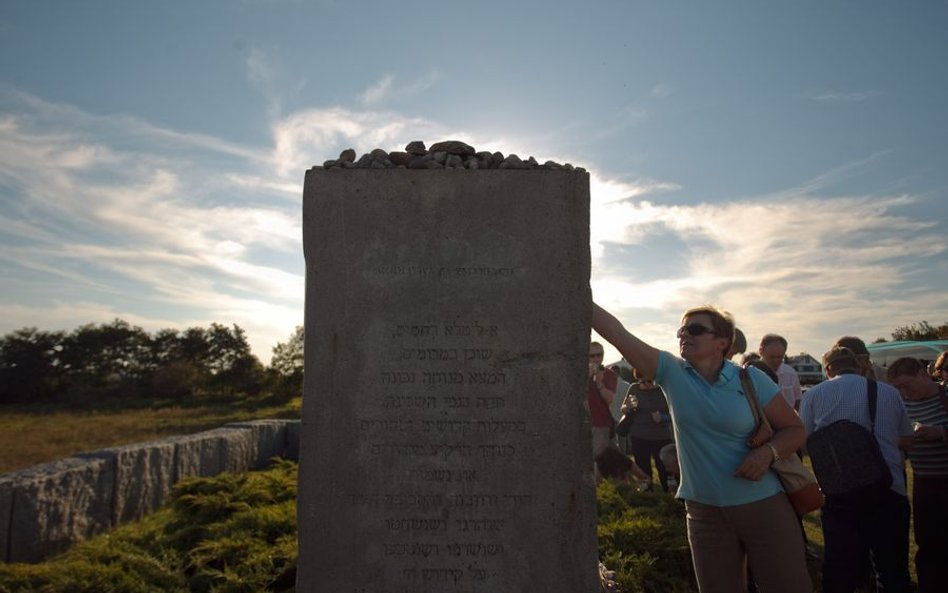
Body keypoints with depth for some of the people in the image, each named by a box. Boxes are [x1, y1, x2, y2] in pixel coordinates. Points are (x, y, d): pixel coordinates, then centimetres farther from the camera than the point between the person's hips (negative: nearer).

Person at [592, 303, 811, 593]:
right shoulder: (672, 372, -4)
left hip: (763, 505, -2)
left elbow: (795, 430, 0)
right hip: (705, 511, 2)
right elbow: (618, 334, -11)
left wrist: (769, 451, -21)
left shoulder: (751, 380, -7)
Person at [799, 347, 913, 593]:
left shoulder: (814, 394, 0)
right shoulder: (890, 393, 5)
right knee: (893, 571, 13)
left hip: (839, 493, -1)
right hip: (889, 490, 1)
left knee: (839, 572, 9)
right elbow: (906, 442, 13)